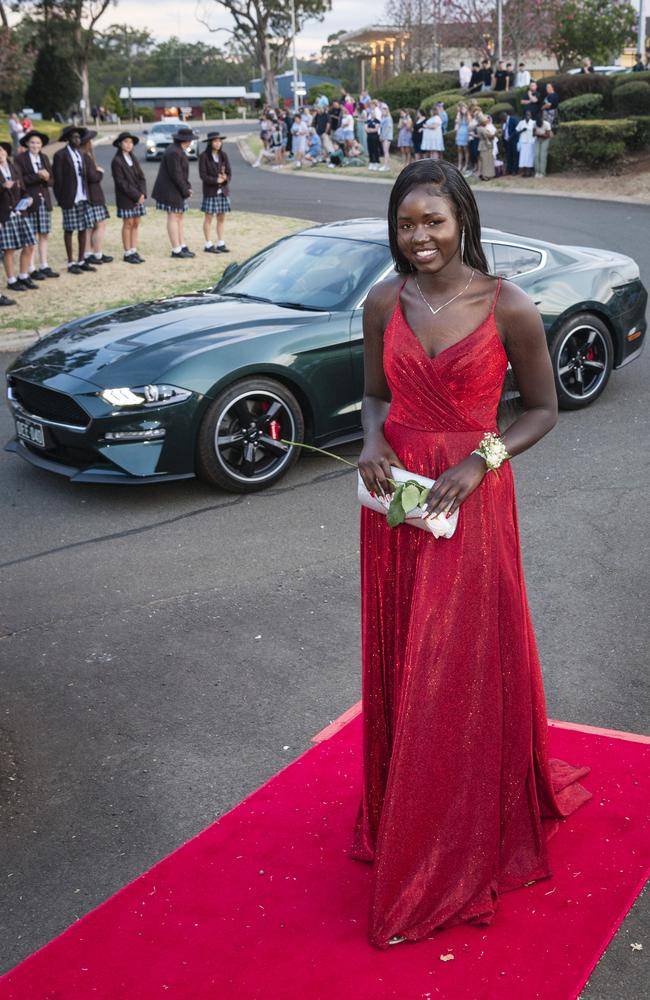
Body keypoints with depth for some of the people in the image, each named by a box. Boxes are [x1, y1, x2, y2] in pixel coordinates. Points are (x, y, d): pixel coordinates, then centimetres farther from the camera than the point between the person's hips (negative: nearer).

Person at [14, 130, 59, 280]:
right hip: (29, 201, -5)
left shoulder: (44, 158, 13)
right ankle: (31, 269, 1)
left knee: (45, 235, 7)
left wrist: (46, 178, -10)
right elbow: (20, 180, -13)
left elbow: (51, 180, 12)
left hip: (44, 201, 5)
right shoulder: (19, 159, -4)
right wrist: (37, 175, -19)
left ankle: (44, 266, 15)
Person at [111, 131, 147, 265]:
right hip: (126, 198, -6)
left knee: (136, 224, 7)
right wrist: (136, 196, -16)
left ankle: (133, 251, 12)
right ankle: (128, 254, 5)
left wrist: (142, 194, -7)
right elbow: (121, 183, -14)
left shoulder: (133, 158, 11)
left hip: (139, 197, 6)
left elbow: (141, 177, 9)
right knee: (128, 224, -2)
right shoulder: (117, 161, -9)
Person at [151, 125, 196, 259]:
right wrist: (186, 190, -15)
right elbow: (175, 175, -22)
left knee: (179, 217, 12)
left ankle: (183, 247, 17)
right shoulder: (173, 152, -21)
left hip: (177, 191, 10)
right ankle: (176, 250, -2)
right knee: (173, 218, -6)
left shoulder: (178, 150, 12)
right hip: (171, 191, -10)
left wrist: (187, 187, 5)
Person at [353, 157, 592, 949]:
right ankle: (399, 816, 36)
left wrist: (479, 461, -17)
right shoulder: (383, 304, 0)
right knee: (397, 663, 14)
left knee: (462, 670, 6)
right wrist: (372, 441, -9)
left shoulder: (508, 309, -11)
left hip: (468, 500, -4)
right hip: (393, 496, 4)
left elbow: (543, 408, -3)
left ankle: (459, 847, 26)